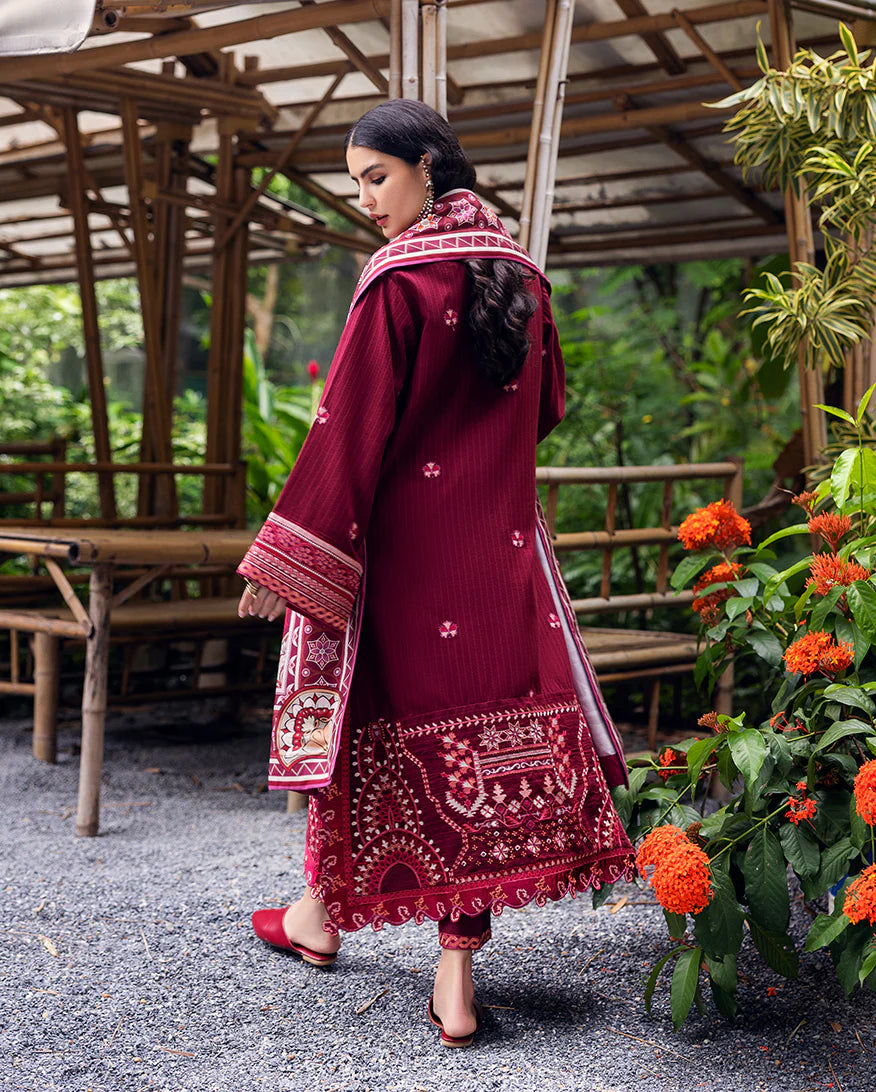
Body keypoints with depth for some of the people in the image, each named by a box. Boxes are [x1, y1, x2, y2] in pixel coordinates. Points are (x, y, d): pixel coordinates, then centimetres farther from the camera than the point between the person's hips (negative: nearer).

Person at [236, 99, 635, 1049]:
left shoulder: (399, 278, -12)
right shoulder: (520, 273, 7)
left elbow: (350, 427, -15)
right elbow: (548, 407, 18)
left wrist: (288, 555, -12)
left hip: (399, 543, -5)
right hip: (503, 547, 5)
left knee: (368, 713, 12)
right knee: (483, 720, 3)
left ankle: (325, 909, 30)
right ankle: (457, 970, 4)